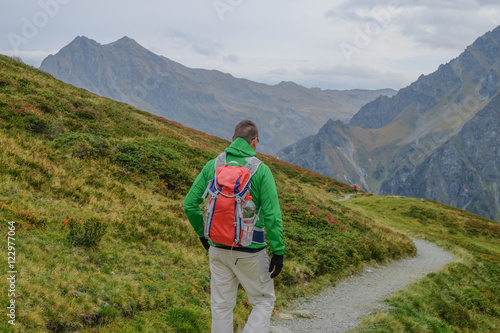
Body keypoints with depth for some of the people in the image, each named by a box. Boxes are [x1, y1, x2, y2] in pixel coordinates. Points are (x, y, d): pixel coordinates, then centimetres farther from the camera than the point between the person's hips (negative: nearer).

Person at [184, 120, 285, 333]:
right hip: (251, 251, -3)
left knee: (221, 306, 15)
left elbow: (190, 205, 1)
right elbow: (272, 215, -14)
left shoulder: (212, 166, 0)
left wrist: (202, 234, 14)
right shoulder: (261, 170, -10)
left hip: (218, 249, 4)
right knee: (264, 301, 14)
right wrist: (278, 252, -8)